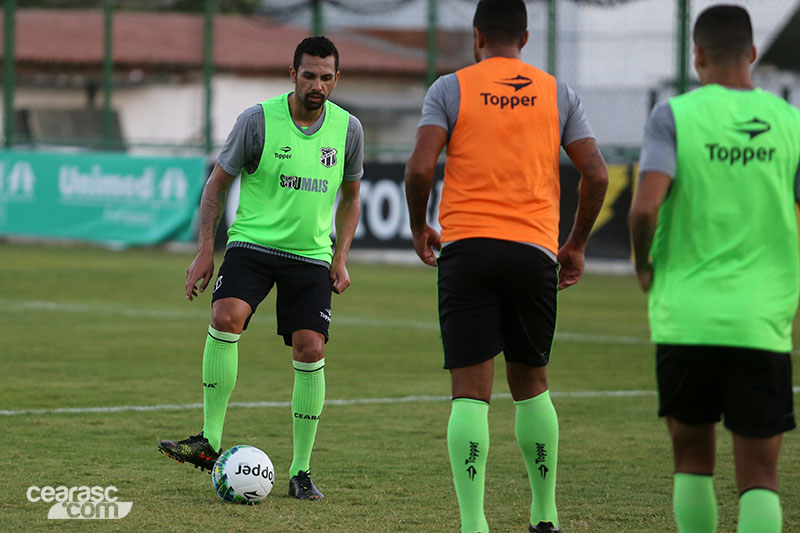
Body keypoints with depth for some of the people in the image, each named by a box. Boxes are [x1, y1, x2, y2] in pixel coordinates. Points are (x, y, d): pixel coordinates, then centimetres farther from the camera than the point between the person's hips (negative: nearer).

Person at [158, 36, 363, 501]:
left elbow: (351, 197, 17)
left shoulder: (348, 129, 1)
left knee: (310, 351, -7)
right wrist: (205, 251, -4)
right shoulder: (258, 120, -8)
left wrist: (341, 258, 8)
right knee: (226, 318, -26)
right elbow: (218, 183, 2)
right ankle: (210, 442, -19)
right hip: (252, 241, -2)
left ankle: (301, 471, 5)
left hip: (311, 254, 2)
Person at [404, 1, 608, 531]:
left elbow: (420, 169, -8)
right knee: (531, 383, 18)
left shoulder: (451, 89, 3)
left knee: (471, 392, -3)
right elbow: (597, 174, 4)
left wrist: (419, 228, 9)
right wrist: (577, 244, 16)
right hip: (535, 251, 2)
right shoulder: (558, 93, 10)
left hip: (466, 248, -2)